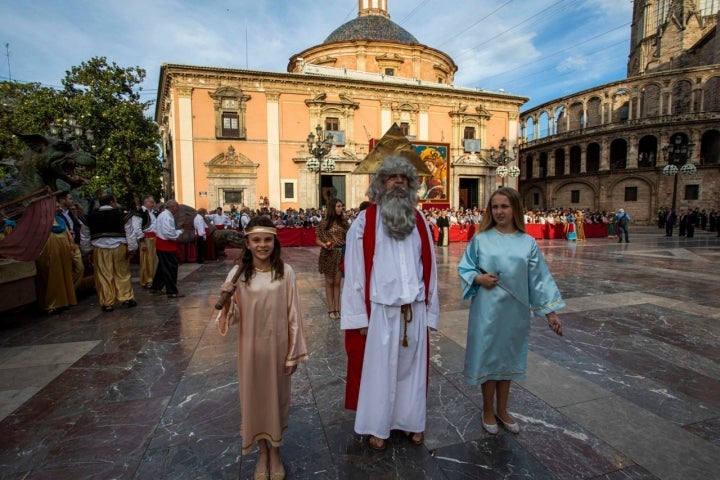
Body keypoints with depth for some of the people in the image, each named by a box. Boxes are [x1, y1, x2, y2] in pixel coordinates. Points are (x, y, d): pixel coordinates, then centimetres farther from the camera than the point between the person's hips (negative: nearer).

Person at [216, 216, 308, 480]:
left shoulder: (285, 272, -10)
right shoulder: (238, 273, -8)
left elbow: (293, 314, -6)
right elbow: (234, 317, -3)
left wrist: (294, 352, -4)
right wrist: (226, 298, -24)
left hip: (278, 345, -1)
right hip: (250, 346, 1)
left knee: (277, 395, 15)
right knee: (254, 395, 15)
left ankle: (275, 452, 39)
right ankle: (262, 452, 40)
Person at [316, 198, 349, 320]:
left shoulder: (344, 221, 3)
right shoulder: (324, 223, -4)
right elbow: (317, 240, -3)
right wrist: (325, 245, -22)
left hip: (341, 254, 2)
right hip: (328, 255, -2)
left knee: (337, 282, 8)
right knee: (329, 282, 6)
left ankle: (337, 308, 16)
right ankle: (331, 309, 15)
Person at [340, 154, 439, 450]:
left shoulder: (419, 221, 5)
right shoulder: (364, 222, -7)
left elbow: (429, 268, 7)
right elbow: (355, 272, -7)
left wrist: (430, 310, 6)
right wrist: (360, 317, -8)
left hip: (415, 311, 4)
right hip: (380, 310, -3)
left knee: (412, 368, 17)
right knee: (379, 369, 11)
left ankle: (412, 422, 37)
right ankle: (377, 427, 32)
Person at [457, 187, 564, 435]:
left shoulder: (528, 243, 0)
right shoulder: (481, 239, -5)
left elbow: (539, 278, 2)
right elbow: (463, 268, 2)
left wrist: (550, 311, 1)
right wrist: (478, 278, -18)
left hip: (515, 310, 2)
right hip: (487, 310, -2)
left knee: (508, 356, 15)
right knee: (488, 356, 8)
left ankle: (502, 409, 36)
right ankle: (488, 410, 30)